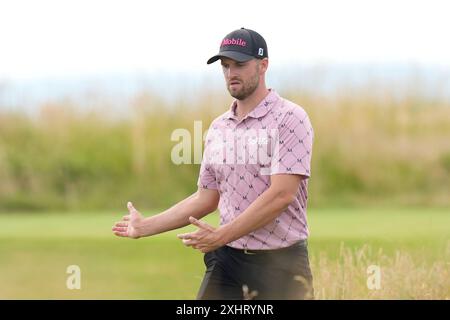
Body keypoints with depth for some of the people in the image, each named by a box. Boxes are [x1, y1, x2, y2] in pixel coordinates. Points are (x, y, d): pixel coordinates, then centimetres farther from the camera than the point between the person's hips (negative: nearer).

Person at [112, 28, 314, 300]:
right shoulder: (218, 128, 14)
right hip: (226, 260, 6)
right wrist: (145, 227, 12)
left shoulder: (289, 119, -8)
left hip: (280, 264, -6)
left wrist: (221, 236, -21)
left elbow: (282, 195, -18)